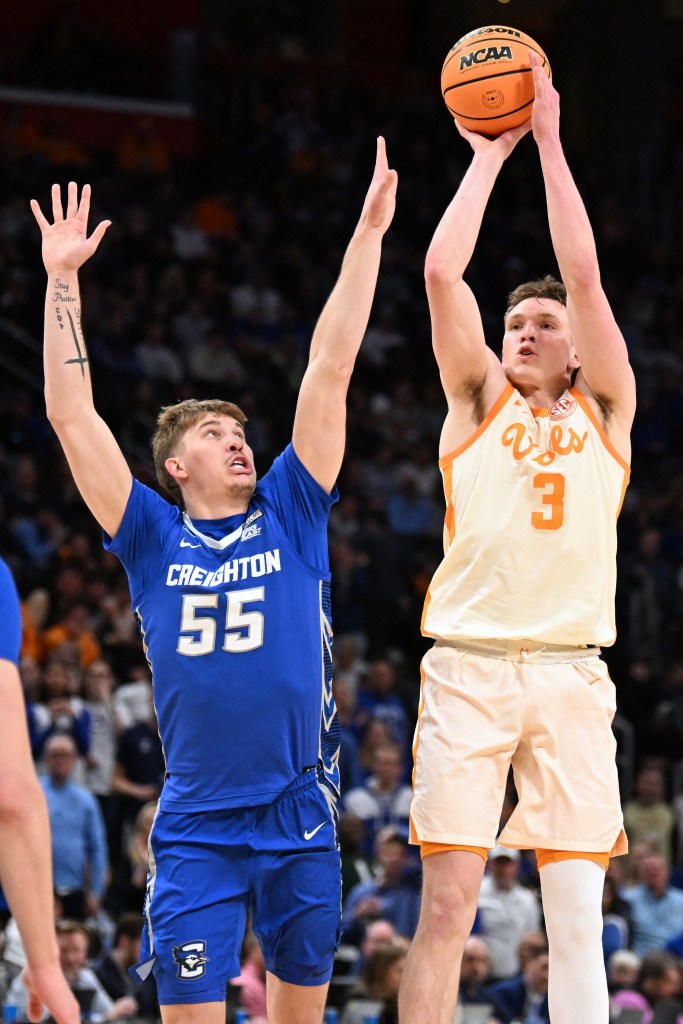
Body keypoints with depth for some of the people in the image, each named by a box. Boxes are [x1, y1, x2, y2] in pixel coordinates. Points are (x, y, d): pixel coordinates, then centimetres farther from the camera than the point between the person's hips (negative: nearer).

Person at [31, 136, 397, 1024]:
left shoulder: (289, 517, 6)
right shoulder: (154, 541, 4)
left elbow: (329, 371, 3)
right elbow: (72, 416, 1)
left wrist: (368, 235, 1)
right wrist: (62, 279, -2)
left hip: (301, 819, 1)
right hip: (196, 826, -1)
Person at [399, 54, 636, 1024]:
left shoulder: (604, 409, 14)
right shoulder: (478, 400, 14)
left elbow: (584, 272, 4)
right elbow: (441, 273, 4)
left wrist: (549, 141, 5)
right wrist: (491, 154, 9)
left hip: (569, 676, 1)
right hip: (467, 668, -1)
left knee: (577, 916, -3)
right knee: (446, 904, -6)